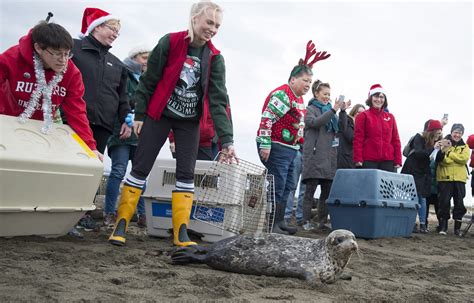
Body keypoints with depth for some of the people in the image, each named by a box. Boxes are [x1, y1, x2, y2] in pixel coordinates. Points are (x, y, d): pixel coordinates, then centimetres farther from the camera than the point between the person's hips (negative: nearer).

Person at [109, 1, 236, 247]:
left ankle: (181, 233, 2)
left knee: (186, 173, -2)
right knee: (141, 167, -2)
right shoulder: (170, 42, -12)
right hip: (159, 115, -3)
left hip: (189, 121, 3)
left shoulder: (215, 58, -5)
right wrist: (139, 114, -6)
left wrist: (226, 139, -20)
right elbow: (149, 80, -6)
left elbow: (218, 99, -12)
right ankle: (121, 225, 7)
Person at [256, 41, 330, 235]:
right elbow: (266, 119, -22)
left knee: (288, 186, 13)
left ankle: (280, 222, 22)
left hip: (291, 149, 10)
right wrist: (265, 145, -26)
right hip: (276, 147, -10)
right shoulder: (282, 94, -15)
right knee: (277, 186, -9)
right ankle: (271, 225, -3)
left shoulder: (299, 98, 16)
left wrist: (297, 146, 24)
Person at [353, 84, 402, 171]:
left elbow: (396, 140, 13)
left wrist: (398, 161, 5)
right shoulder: (363, 116, 5)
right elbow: (358, 139, -1)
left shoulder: (390, 117, 15)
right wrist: (358, 160, -9)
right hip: (369, 161, -3)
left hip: (388, 161, 3)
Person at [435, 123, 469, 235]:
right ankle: (443, 226, 3)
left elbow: (464, 158, -8)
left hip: (459, 178, 2)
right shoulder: (444, 143, 5)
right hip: (445, 177, -2)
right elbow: (440, 160, -8)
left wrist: (449, 152, -11)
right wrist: (442, 150, -26)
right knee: (444, 202, -5)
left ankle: (457, 227, 13)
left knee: (459, 202, 3)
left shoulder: (464, 146, 12)